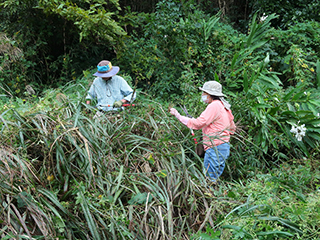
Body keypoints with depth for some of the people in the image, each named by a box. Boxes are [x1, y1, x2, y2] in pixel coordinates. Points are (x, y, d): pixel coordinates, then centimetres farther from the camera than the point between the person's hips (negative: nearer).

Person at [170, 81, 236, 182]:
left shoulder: (214, 106, -14)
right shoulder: (222, 106, 16)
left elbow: (197, 124, -20)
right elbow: (232, 128, 24)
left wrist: (177, 115, -14)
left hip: (215, 148, -10)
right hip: (224, 147, 10)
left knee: (209, 179, -6)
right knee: (214, 179, 14)